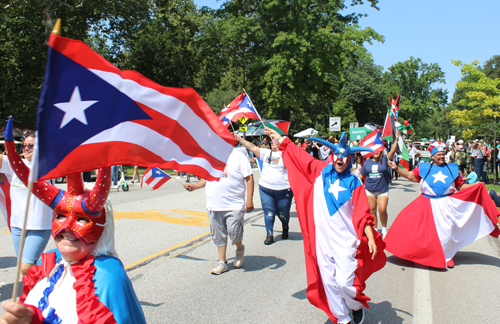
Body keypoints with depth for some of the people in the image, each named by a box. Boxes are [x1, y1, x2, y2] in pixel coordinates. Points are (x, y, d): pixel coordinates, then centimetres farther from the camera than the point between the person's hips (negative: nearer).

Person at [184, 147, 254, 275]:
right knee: (218, 235, 9)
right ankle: (222, 262, 23)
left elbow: (249, 178, -6)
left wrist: (249, 200, -13)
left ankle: (240, 249, 21)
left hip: (234, 205, -5)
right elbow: (206, 178, 22)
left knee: (234, 232, -12)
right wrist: (194, 186, 4)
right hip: (214, 206, 5)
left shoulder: (238, 156, -4)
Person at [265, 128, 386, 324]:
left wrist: (370, 238, -18)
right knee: (329, 282, 9)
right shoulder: (321, 171, 3)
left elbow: (362, 214, -8)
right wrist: (278, 138, 14)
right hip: (323, 239, 3)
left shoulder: (353, 182, -4)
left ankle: (357, 305, 26)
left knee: (345, 282, -7)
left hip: (345, 240, -3)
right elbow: (297, 154, 10)